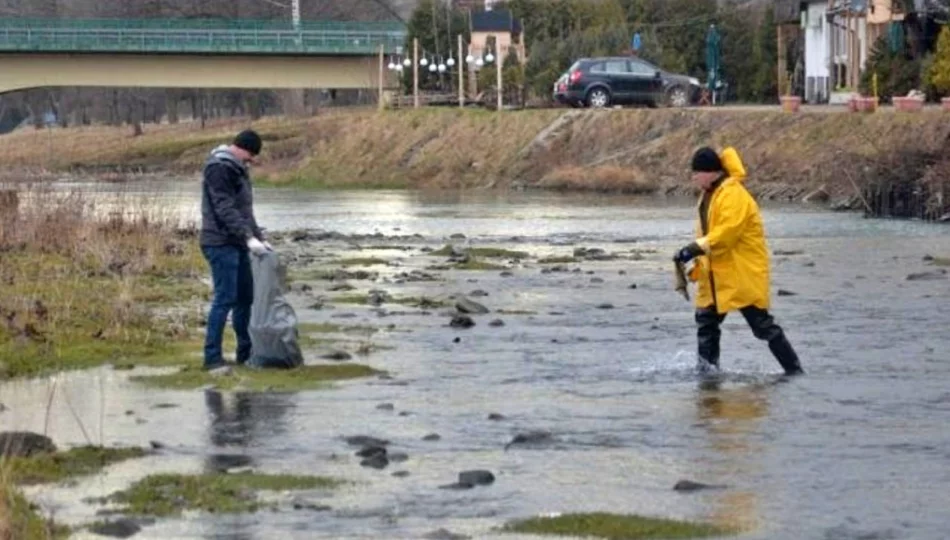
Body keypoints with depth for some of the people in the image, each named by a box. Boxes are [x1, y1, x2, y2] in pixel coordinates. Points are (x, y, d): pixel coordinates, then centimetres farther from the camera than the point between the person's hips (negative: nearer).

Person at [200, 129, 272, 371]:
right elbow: (225, 209, -21)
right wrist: (249, 238, -25)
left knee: (245, 297, 11)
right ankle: (212, 356, -9)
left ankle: (246, 351, 19)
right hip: (221, 244, -10)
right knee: (225, 299, -11)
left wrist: (260, 238, 13)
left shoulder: (237, 169, 17)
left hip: (237, 244, 10)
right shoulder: (219, 168, -13)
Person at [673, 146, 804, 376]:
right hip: (716, 277, 10)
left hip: (743, 273, -10)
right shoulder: (708, 196, 14)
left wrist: (696, 248, -32)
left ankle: (793, 369, -2)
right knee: (706, 321, 9)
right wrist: (695, 265, 10)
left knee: (762, 325, -8)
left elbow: (727, 232, -28)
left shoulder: (733, 195, -17)